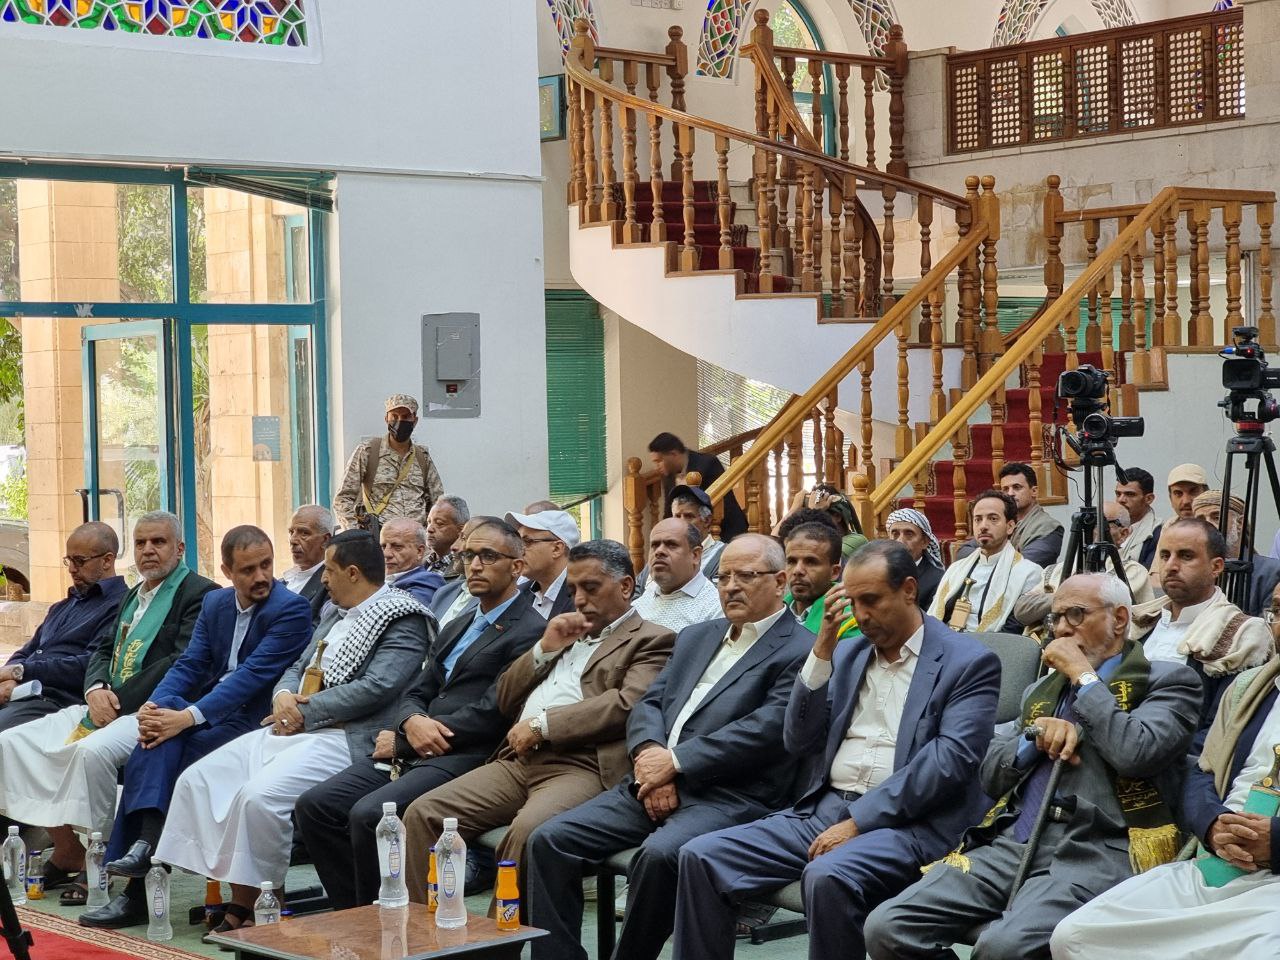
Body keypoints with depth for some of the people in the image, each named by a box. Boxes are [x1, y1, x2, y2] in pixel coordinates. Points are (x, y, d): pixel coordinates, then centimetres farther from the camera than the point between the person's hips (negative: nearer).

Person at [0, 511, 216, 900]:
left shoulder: (199, 594, -5)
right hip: (107, 704, 9)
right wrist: (96, 690, -3)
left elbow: (182, 664, -16)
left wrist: (117, 703, -16)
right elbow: (103, 651, 21)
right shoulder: (133, 596, 24)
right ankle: (66, 850, -3)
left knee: (92, 750, -37)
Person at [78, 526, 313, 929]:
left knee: (152, 758, -25)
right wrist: (155, 706, -14)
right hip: (208, 710, 6)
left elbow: (253, 674, -19)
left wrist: (189, 717, -28)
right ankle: (145, 843, -32)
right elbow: (190, 664, 7)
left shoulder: (292, 608, -10)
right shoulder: (214, 603, 13)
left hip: (253, 719, -6)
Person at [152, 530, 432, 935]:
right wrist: (283, 696, -1)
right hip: (292, 728, 9)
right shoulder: (336, 615, 22)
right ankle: (239, 900, -7)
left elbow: (375, 689, -17)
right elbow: (298, 668, 23)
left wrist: (305, 712, -13)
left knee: (260, 796, -31)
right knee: (198, 779, -6)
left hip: (343, 738, -9)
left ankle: (261, 905, -15)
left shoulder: (403, 621, -6)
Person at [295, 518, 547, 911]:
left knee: (368, 814, -28)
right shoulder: (456, 628, 24)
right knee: (314, 805, -8)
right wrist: (412, 722, -7)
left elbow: (490, 713, -13)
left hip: (462, 758, -8)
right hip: (413, 752, 8)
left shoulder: (529, 631, -4)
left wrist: (399, 742, -8)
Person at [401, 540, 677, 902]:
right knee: (422, 814, -11)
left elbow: (626, 704, -12)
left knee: (526, 830, -37)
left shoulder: (650, 640, 7)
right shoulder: (564, 634, 29)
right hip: (517, 762, 7)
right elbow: (504, 698, 26)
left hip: (580, 767, -7)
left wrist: (541, 724, -11)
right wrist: (544, 649, 10)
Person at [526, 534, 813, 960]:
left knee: (659, 854, -35)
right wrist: (648, 755, -6)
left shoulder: (800, 651, -1)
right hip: (654, 783, 7)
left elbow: (766, 729, -13)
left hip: (730, 797, -7)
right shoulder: (696, 638, 24)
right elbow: (649, 703, 17)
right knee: (550, 840, -10)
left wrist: (676, 761, -14)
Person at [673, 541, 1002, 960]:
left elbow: (949, 759, -14)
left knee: (827, 876, -37)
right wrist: (822, 652, -1)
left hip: (904, 823, -6)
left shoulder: (970, 662, -2)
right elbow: (798, 743, 11)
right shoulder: (847, 652, 17)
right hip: (822, 810, 6)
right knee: (702, 856, -12)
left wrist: (858, 821, -18)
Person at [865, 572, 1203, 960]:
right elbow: (991, 777, 22)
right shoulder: (1041, 691, 27)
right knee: (886, 927, -17)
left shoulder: (1166, 681, 8)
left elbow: (1137, 753, -12)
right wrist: (1038, 732, 3)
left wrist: (1083, 675, -2)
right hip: (1009, 845, 6)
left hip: (1092, 854, -6)